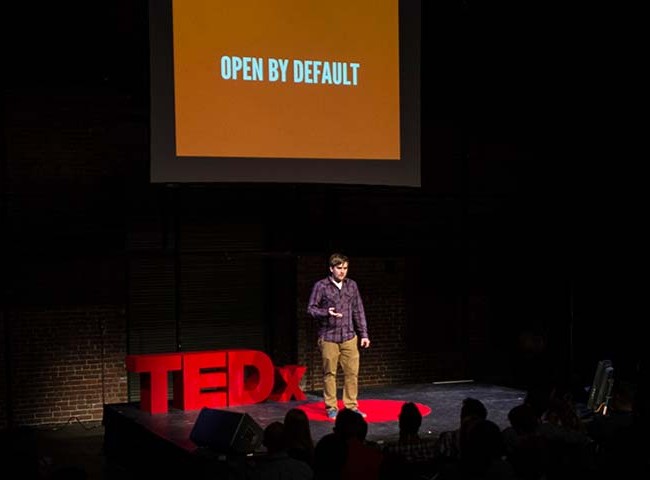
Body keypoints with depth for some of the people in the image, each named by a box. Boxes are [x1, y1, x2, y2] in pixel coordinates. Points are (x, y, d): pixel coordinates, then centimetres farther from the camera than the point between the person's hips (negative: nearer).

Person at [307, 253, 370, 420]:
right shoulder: (321, 286, -4)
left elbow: (358, 310, 12)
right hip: (328, 337, -3)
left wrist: (364, 334, 9)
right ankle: (331, 407, 12)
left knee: (352, 372, 2)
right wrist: (326, 312, -21)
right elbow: (311, 308, -2)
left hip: (349, 337, 3)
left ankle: (351, 406, 12)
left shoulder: (352, 285, 8)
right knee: (329, 373, 2)